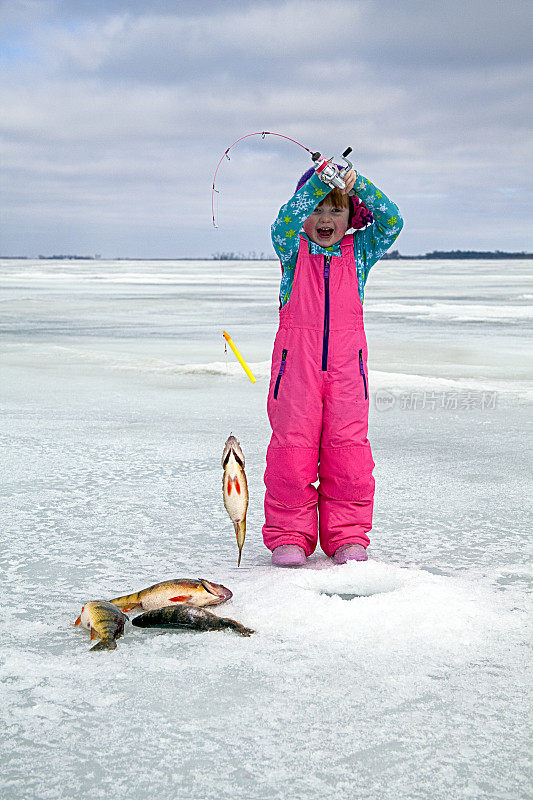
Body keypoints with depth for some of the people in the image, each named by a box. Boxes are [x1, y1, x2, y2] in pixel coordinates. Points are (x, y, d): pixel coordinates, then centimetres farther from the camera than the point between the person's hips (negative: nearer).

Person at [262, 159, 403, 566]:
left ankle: (348, 537, 12)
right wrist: (319, 182, -27)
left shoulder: (360, 251, 8)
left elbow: (391, 222, -8)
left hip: (346, 363, 1)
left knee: (348, 448, 1)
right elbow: (284, 222, -16)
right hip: (296, 360, -1)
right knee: (292, 446, -1)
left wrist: (357, 183, -20)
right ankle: (289, 536, 11)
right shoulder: (293, 248, 6)